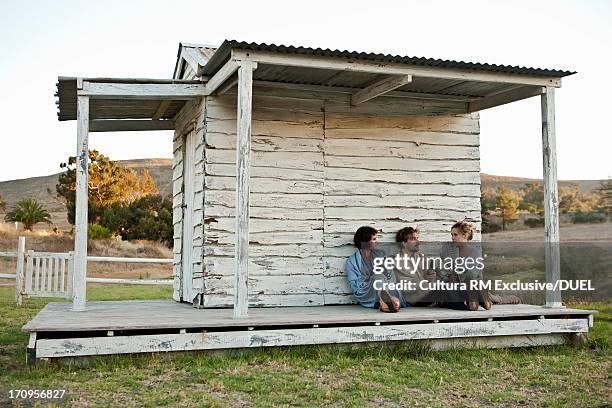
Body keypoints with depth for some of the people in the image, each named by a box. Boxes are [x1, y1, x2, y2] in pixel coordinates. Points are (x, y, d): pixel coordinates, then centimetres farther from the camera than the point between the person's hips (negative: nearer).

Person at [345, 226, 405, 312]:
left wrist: (392, 295, -15)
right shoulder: (351, 261, 4)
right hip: (366, 296, -4)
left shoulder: (380, 254, 14)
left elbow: (391, 276, 3)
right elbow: (354, 286, -4)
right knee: (378, 275, -30)